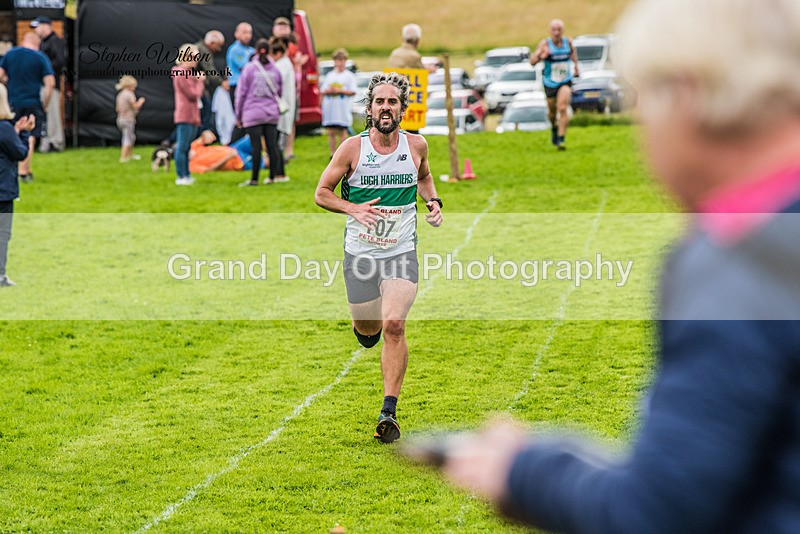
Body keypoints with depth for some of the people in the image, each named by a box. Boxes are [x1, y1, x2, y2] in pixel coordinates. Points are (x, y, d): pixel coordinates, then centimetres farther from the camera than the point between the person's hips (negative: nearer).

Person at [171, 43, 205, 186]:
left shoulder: (188, 73, 20)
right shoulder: (181, 74, -12)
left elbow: (198, 94, 19)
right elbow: (193, 94, -16)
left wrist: (198, 80, 5)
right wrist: (200, 81, -2)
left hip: (192, 116, 10)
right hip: (185, 116, -10)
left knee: (186, 147, 13)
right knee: (182, 147, -9)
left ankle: (186, 175, 18)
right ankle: (181, 177, -9)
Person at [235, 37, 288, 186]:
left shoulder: (249, 68, -4)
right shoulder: (275, 69, 7)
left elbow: (241, 93, -1)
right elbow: (279, 92, 16)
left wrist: (238, 115, 6)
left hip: (253, 114, -3)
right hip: (272, 113, 3)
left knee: (256, 147, -5)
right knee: (272, 145, 5)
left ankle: (254, 179, -2)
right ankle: (272, 177, 9)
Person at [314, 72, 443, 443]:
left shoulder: (416, 145, 0)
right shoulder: (352, 148, -7)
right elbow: (322, 193, 1)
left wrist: (433, 201, 3)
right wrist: (354, 209, -17)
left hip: (402, 251, 0)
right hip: (360, 252, 0)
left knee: (394, 326, -17)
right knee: (367, 331, 10)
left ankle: (389, 412, -13)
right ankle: (367, 323, 50)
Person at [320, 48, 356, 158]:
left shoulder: (349, 76, 3)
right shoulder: (329, 76, 15)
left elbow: (352, 91, -5)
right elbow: (322, 91, 14)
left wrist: (340, 90, -14)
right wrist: (328, 91, -7)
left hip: (343, 108, -4)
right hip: (329, 108, 4)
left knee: (342, 131, -3)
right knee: (331, 132, 3)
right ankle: (333, 152, 10)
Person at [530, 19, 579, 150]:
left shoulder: (568, 42, -4)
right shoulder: (545, 44, -13)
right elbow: (532, 61, -22)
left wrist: (576, 65, 20)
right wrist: (541, 56, -41)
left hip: (565, 81, 0)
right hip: (550, 83, 0)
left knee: (563, 109, -18)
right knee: (552, 111, 15)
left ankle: (561, 139, -15)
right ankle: (554, 128, 49)